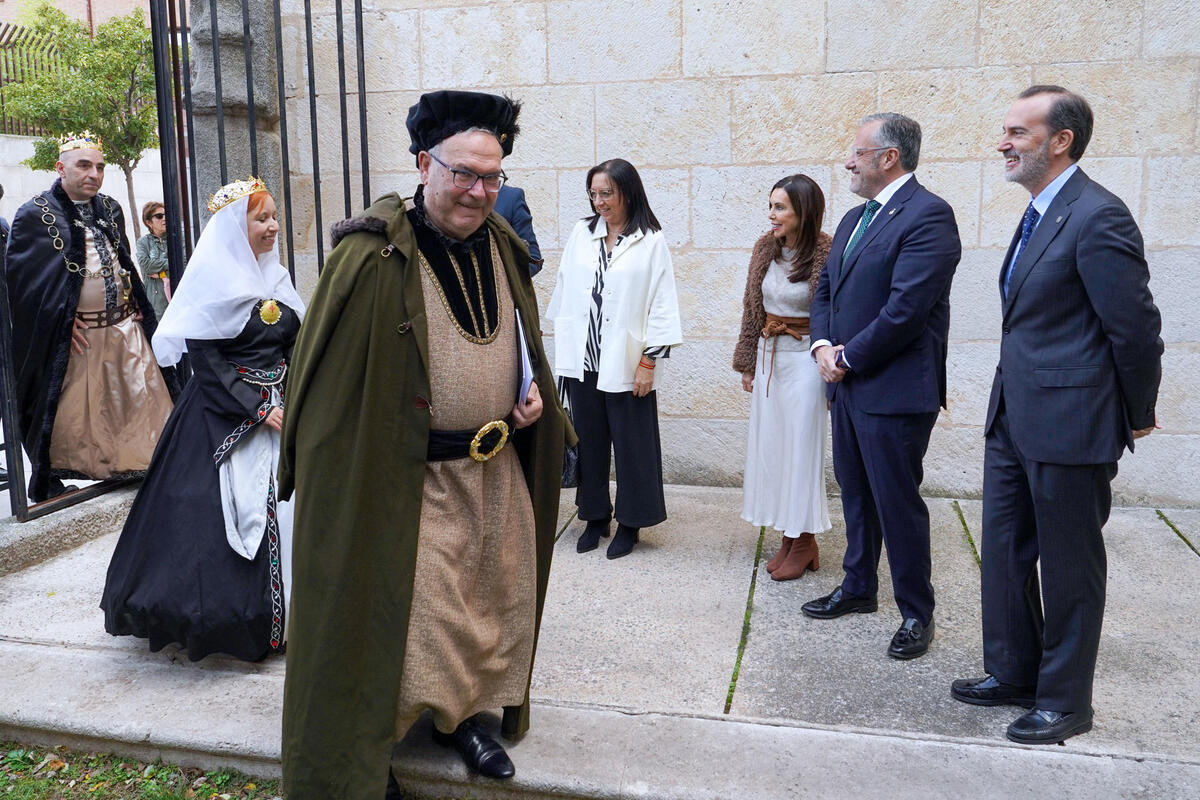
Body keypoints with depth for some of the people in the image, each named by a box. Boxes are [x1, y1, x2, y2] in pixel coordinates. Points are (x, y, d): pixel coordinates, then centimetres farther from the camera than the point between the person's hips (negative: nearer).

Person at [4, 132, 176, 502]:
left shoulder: (110, 210, 12)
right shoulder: (35, 215, -7)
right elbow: (20, 276, -9)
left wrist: (136, 307, 11)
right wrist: (61, 320, -13)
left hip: (124, 326, 5)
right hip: (74, 334, -5)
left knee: (144, 397, 4)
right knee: (71, 414, 1)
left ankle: (149, 462, 17)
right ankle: (47, 487, 17)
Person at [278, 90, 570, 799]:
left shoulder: (502, 247, 4)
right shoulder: (373, 259, -16)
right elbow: (328, 371, -11)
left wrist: (534, 388, 2)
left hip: (498, 470, 7)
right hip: (412, 477, -6)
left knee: (490, 598, 17)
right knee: (406, 612, 0)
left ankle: (460, 714, 40)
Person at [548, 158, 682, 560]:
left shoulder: (651, 241, -6)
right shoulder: (582, 233, 6)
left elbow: (662, 304, -6)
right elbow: (565, 290, 10)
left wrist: (649, 362, -10)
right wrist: (563, 350, 8)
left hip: (625, 363, -4)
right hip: (581, 360, 4)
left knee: (631, 444, 5)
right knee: (588, 441, 12)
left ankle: (629, 522, 21)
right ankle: (595, 516, 27)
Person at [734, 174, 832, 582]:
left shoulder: (826, 254, -14)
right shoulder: (765, 248, 4)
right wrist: (747, 362, 11)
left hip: (804, 359, -6)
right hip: (768, 355, 6)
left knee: (802, 445, 1)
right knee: (770, 444, 10)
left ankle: (805, 543, 16)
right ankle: (788, 537, 22)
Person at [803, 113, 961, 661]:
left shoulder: (927, 215, -15)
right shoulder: (853, 219, 14)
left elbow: (905, 310, -23)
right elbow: (826, 290, 17)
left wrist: (847, 358, -13)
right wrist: (823, 346, -2)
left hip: (894, 390, -9)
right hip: (848, 385, 9)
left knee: (898, 503, 1)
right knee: (856, 494, 19)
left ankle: (916, 613, 18)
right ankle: (858, 588, 35)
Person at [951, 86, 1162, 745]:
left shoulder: (1097, 217, -18)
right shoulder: (1040, 214, 13)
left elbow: (1136, 327, -15)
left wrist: (1136, 415, -4)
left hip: (1069, 424, -9)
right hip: (1014, 419, 9)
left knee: (1069, 566, 6)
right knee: (1005, 551, 17)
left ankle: (1064, 702, 23)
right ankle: (1014, 673, 34)